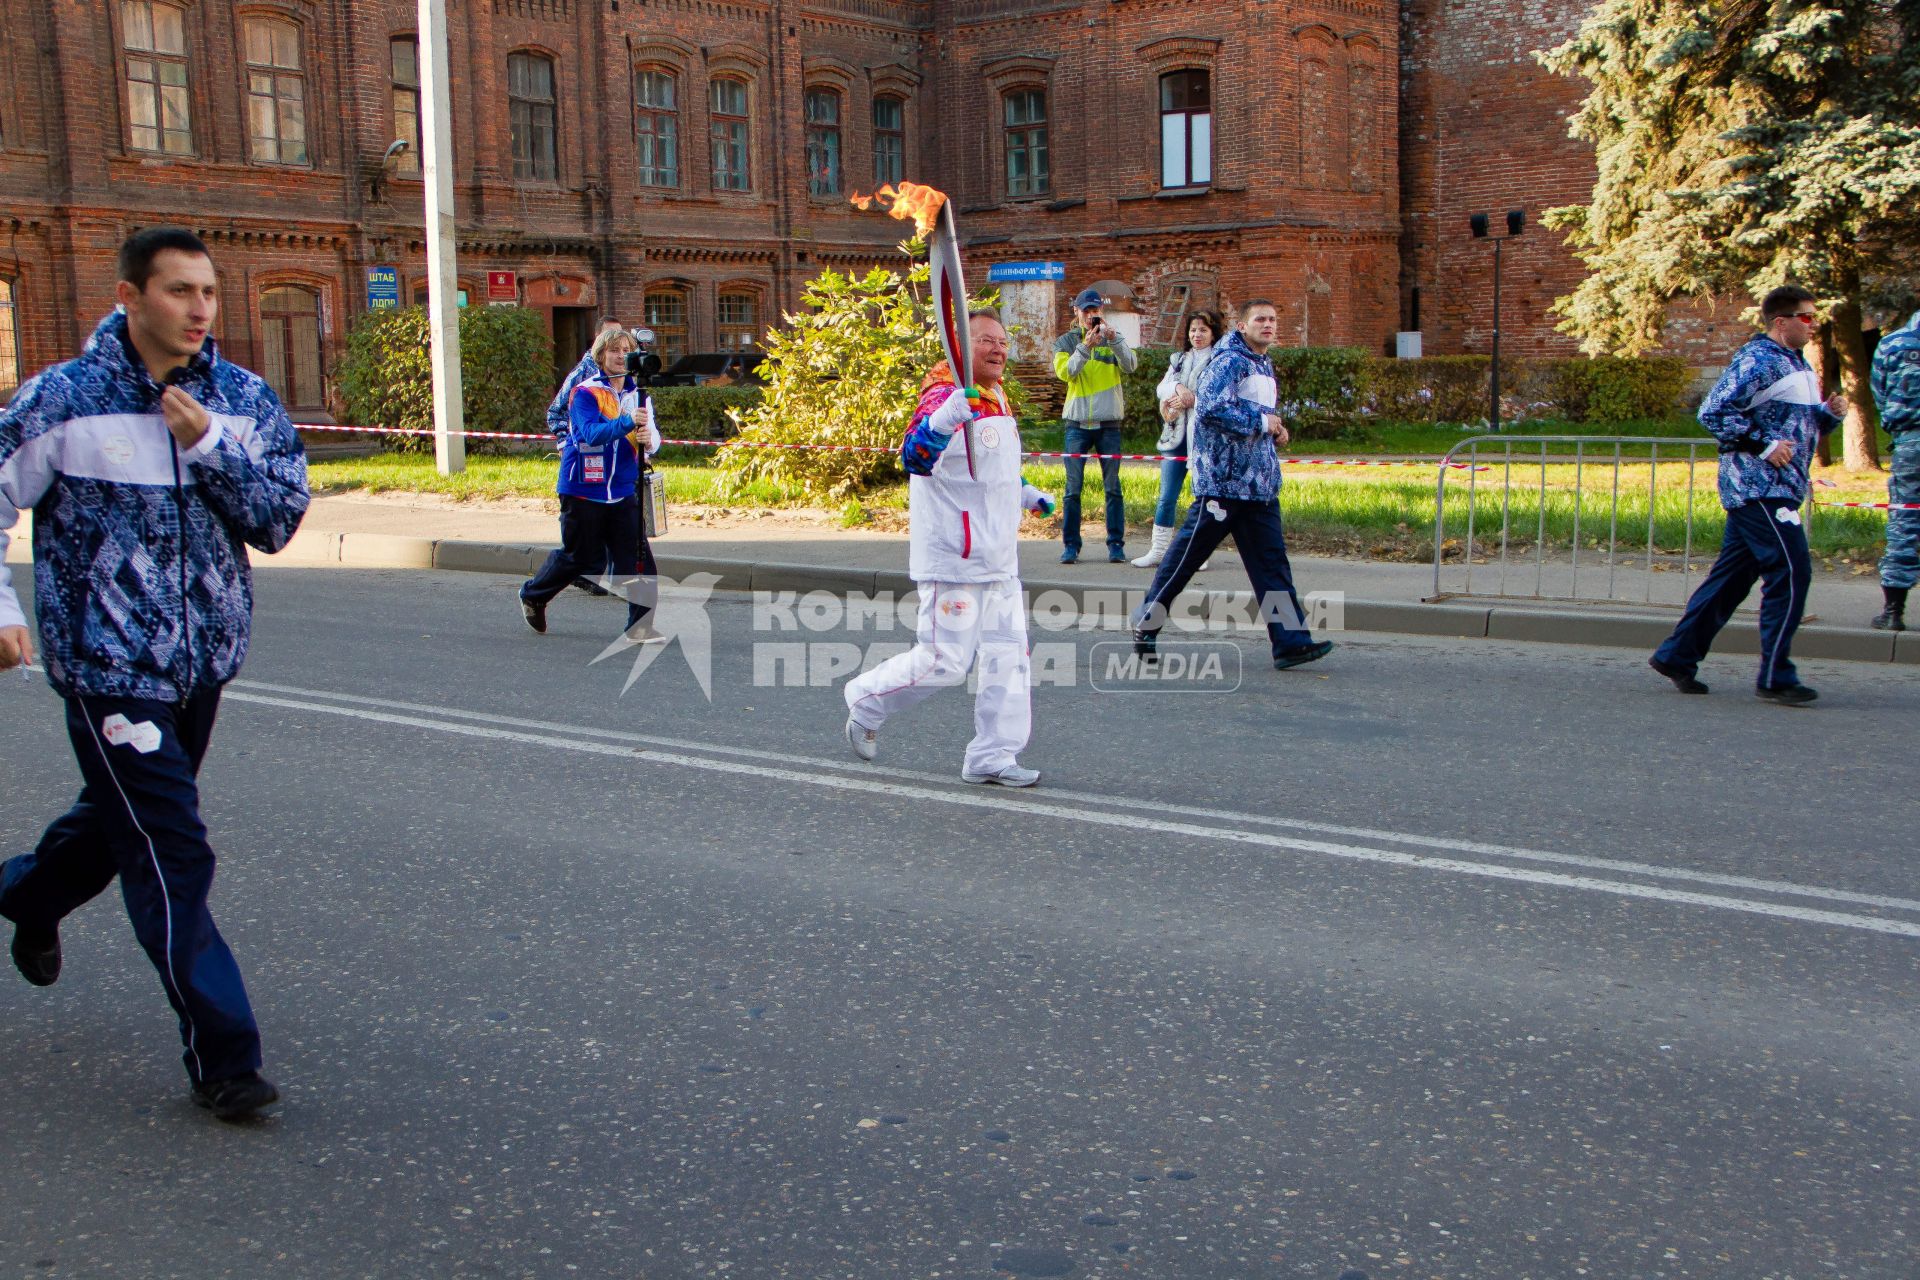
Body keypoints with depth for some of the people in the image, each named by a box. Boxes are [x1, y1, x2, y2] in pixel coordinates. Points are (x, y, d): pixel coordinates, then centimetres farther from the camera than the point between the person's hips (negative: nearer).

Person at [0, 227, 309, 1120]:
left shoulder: (243, 400, 0)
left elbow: (279, 520, -6)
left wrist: (206, 446, -19)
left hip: (204, 657, 5)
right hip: (108, 665, -5)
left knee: (125, 814, 25)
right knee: (174, 861, -7)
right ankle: (222, 1060, 1)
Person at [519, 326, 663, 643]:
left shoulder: (638, 394, 5)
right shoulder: (585, 393, -10)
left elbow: (651, 434, -2)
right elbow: (591, 433, -26)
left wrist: (648, 438, -27)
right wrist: (627, 422, -41)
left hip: (623, 492, 4)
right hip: (584, 490, -4)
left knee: (637, 556, -7)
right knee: (578, 555, 9)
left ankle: (641, 624, -4)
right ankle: (533, 595, 34)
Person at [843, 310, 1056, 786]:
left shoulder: (996, 399, 15)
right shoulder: (946, 398, -15)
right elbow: (916, 459, -34)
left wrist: (1027, 494, 25)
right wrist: (942, 419, -51)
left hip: (998, 559, 9)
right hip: (954, 560, -9)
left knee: (1009, 656, 8)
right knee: (944, 661, -6)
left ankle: (992, 756, 16)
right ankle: (865, 701, 17)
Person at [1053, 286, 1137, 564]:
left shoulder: (1114, 338, 8)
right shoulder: (1067, 341, 7)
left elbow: (1130, 366, -9)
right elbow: (1064, 371, -10)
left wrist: (1114, 340, -24)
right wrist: (1085, 346, -23)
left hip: (1108, 422, 0)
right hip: (1077, 422, 0)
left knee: (1112, 486, 2)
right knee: (1073, 486, -1)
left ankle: (1116, 543, 7)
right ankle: (1071, 544, 4)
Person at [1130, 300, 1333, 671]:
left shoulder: (1265, 366, 19)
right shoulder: (1229, 361, -10)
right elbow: (1211, 407, -24)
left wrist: (1275, 430, 11)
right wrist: (1261, 422, -15)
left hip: (1260, 483, 9)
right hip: (1223, 478, -9)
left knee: (1272, 559, 2)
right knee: (1187, 554, -1)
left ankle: (1291, 641, -1)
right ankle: (1146, 624, 13)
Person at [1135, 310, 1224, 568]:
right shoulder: (1178, 359, 17)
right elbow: (1161, 388, 4)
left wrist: (1190, 399, -18)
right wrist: (1178, 388, -16)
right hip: (1176, 436, 5)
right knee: (1167, 496, 5)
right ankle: (1158, 550, 11)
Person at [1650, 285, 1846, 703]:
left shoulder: (1797, 364, 19)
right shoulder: (1758, 359, -11)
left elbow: (1800, 425, 27)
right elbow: (1714, 411, -19)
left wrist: (1829, 413, 6)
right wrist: (1764, 446, -19)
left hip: (1778, 488, 10)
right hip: (1758, 486, -10)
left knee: (1731, 576, 10)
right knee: (1791, 572, -10)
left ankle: (1676, 656, 16)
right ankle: (1775, 676, -5)